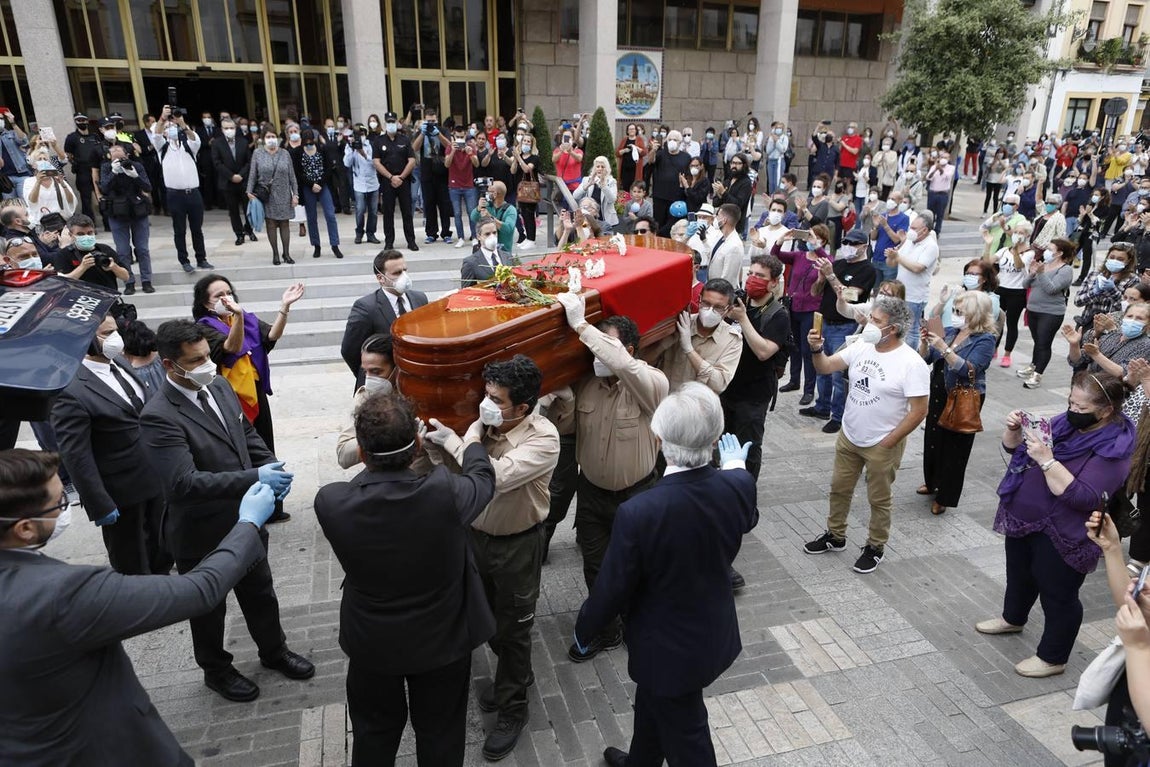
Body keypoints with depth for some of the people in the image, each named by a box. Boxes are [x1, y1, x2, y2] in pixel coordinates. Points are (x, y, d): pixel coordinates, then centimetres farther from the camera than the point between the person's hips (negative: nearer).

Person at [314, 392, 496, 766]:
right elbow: (483, 479, -7)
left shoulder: (331, 502, -28)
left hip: (371, 643, 1)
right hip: (442, 640, -1)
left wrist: (379, 457, 12)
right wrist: (472, 442, 14)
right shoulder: (445, 494, -32)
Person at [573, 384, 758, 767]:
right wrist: (736, 466, 24)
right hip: (714, 633, 6)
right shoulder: (738, 486, -20)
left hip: (669, 648, -6)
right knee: (652, 704, 32)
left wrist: (583, 628, 0)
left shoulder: (639, 512, -35)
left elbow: (613, 588, -21)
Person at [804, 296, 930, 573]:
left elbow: (919, 411, -18)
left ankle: (875, 547, 32)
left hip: (882, 445, -6)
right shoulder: (861, 346, -4)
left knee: (878, 499, 12)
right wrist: (817, 349, -25)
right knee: (839, 489, 18)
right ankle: (835, 536, 38)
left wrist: (888, 442, -15)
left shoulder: (912, 363, -20)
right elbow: (825, 367, -3)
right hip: (848, 436, 6)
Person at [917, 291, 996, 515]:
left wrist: (944, 349, -33)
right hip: (939, 394, 6)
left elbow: (969, 369, -27)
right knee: (933, 438, 18)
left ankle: (944, 496, 19)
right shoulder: (950, 331, 2)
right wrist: (925, 342, -15)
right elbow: (927, 359, 5)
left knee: (954, 446, 4)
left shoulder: (985, 340, -15)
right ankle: (933, 482, 40)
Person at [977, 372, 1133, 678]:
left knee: (1057, 595, 9)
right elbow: (1014, 448, 9)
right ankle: (1013, 618, 52)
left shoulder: (1112, 449, -22)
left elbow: (1082, 497, -31)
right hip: (1023, 520, 8)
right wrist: (1014, 429, -12)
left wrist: (1047, 460, -36)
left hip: (1061, 537, -8)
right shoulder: (1066, 422, 0)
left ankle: (1052, 658, 27)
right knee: (1019, 573, 27)